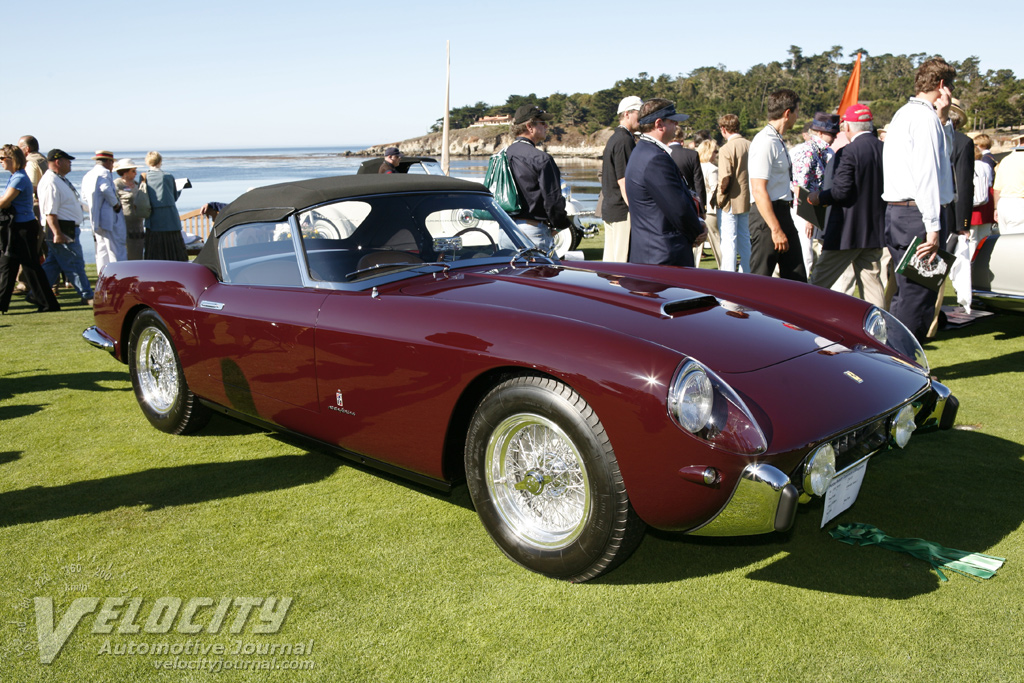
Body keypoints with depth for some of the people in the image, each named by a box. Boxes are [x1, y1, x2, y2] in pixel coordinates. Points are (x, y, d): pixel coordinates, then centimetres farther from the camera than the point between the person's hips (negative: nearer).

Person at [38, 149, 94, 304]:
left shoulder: (61, 180, 16)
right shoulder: (50, 182, -17)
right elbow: (50, 212, -23)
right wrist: (57, 234, -27)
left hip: (68, 228, 11)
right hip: (61, 230, -11)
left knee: (52, 265, 13)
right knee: (75, 264, -4)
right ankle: (87, 297, 3)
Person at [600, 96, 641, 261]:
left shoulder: (614, 138, 18)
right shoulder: (625, 140, -14)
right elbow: (624, 182, -19)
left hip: (609, 210, 10)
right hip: (623, 211, -10)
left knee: (609, 260, 13)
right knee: (624, 265, -8)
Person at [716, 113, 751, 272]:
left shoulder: (726, 149, -16)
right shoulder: (750, 146, 4)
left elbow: (725, 178, -22)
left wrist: (720, 198, -8)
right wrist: (751, 193, 16)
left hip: (731, 202, -7)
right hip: (748, 201, 7)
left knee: (728, 241, -2)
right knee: (745, 239, 16)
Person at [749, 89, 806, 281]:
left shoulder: (778, 141, 15)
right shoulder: (765, 142, -16)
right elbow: (759, 191, -22)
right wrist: (776, 229, -24)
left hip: (782, 213, 10)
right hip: (767, 215, -10)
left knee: (796, 278, 12)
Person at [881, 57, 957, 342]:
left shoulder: (904, 114, 21)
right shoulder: (925, 116, -11)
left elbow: (944, 154, 27)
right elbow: (927, 174, -19)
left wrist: (944, 119, 12)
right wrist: (933, 228, -21)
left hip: (896, 212, 10)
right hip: (917, 214, -10)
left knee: (905, 292, 16)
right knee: (917, 296, -8)